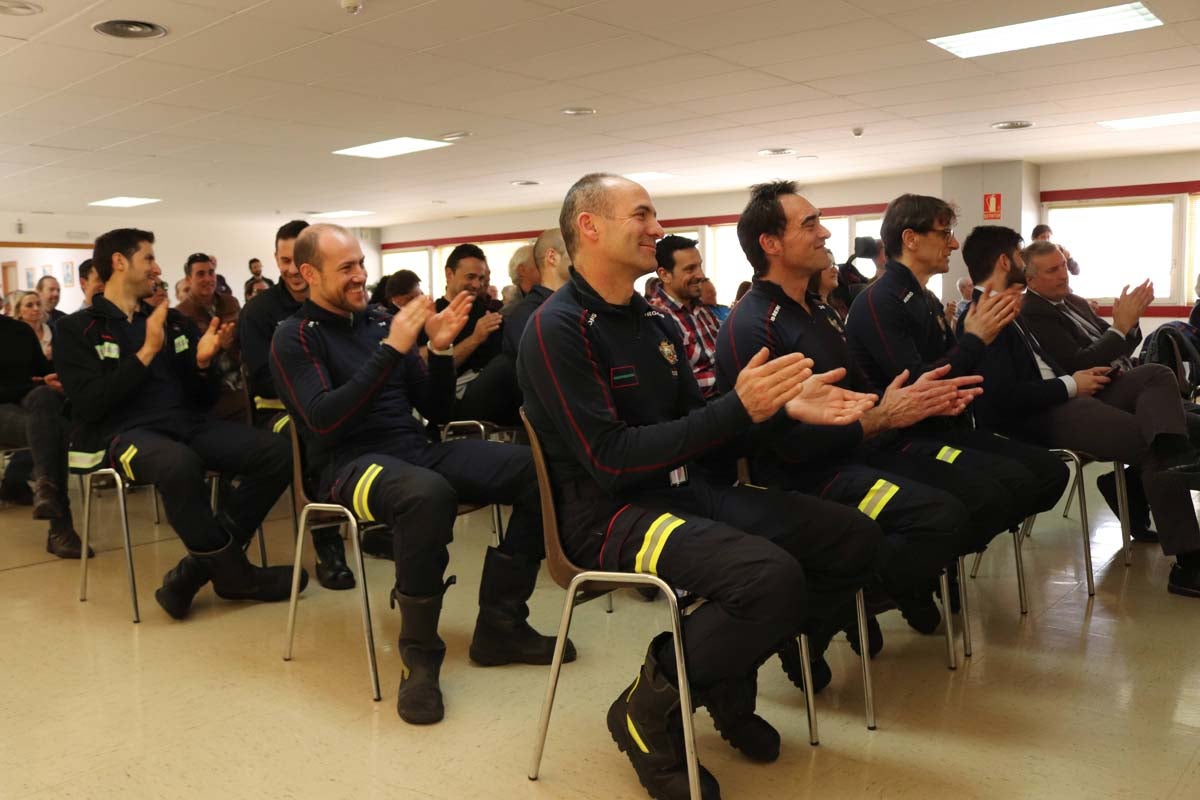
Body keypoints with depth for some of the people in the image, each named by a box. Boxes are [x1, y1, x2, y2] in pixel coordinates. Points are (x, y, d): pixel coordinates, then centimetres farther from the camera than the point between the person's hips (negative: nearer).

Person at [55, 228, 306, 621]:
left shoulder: (174, 320, 19)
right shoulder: (78, 328, 5)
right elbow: (89, 405, -11)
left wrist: (203, 363, -4)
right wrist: (147, 351, -12)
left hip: (188, 423, 5)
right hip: (126, 432, -5)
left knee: (276, 454, -19)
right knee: (179, 464, -40)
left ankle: (202, 563, -11)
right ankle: (232, 571, -16)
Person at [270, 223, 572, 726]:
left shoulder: (380, 321, 15)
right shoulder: (294, 337, 1)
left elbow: (436, 411, 14)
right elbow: (323, 421, -16)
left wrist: (441, 348, -3)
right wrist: (391, 349, -18)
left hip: (418, 451, 6)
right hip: (350, 465, -6)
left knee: (535, 470, -15)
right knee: (427, 493, -40)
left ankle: (500, 626, -7)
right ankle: (419, 656, -22)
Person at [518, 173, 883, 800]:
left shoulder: (655, 322, 12)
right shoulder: (558, 329, -13)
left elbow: (695, 424, 14)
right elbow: (611, 459, -21)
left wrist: (784, 404, -4)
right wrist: (739, 409, -23)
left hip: (688, 490, 8)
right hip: (610, 513, -8)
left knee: (853, 540, 1)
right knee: (772, 576, -31)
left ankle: (727, 674, 14)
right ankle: (649, 706, -5)